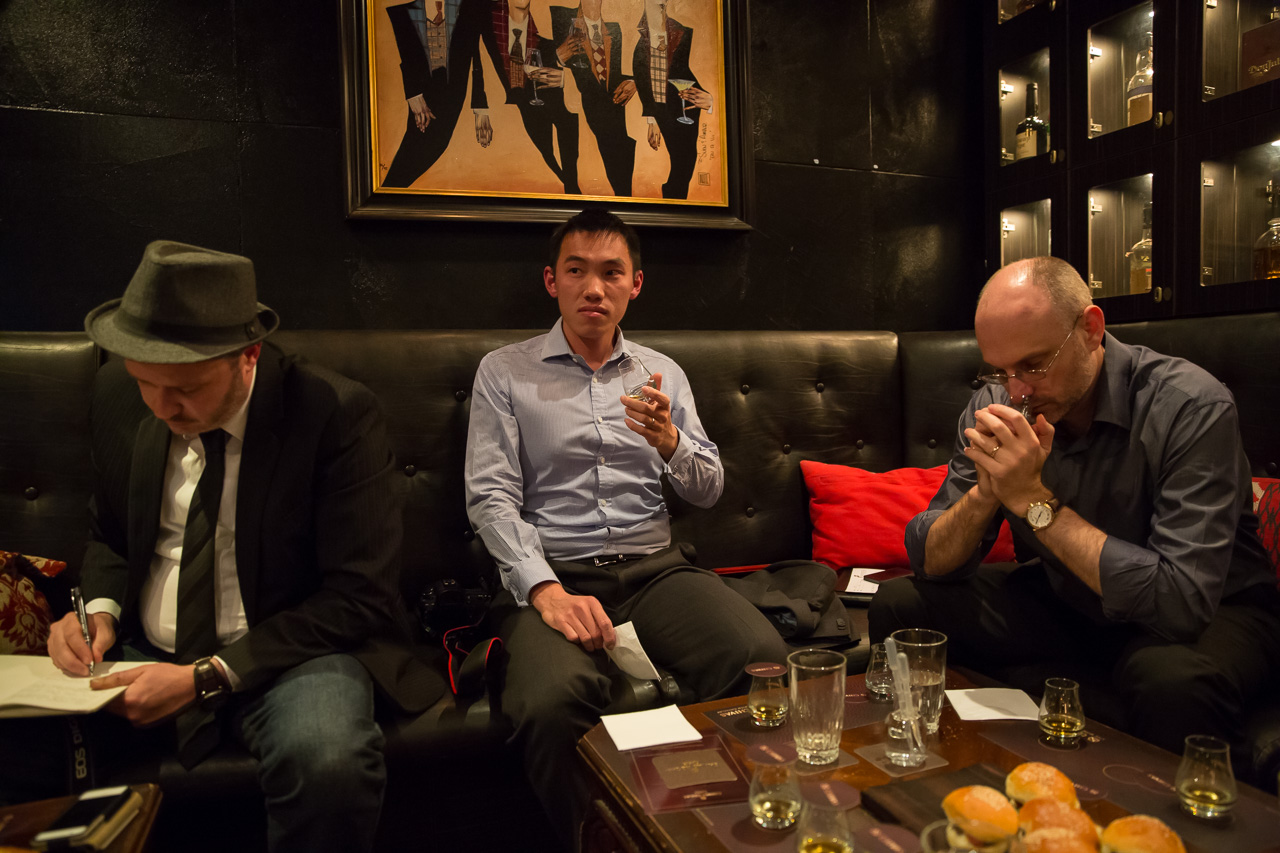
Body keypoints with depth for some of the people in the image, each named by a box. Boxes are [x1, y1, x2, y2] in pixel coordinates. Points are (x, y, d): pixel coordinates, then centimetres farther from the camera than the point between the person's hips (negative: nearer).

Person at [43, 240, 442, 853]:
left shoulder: (337, 413, -17)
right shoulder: (118, 396, 1)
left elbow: (358, 597, -16)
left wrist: (208, 677, -19)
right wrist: (99, 606, -4)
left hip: (286, 651, -4)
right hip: (141, 653, 5)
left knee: (329, 761, -33)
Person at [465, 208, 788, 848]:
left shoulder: (663, 374, 18)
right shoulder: (504, 372, 8)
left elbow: (708, 491, 16)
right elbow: (490, 497, -2)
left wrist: (670, 443, -8)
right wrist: (546, 591, -19)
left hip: (655, 566, 3)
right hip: (552, 573, -2)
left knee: (765, 662, -26)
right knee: (553, 700, -35)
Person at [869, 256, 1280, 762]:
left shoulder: (1191, 407, -24)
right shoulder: (995, 408, -10)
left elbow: (1181, 600, -34)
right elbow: (929, 562, -9)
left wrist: (1034, 501, -34)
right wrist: (986, 492, -29)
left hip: (1208, 611, -4)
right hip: (1066, 602, 4)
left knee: (1172, 678, -39)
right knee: (899, 606, -10)